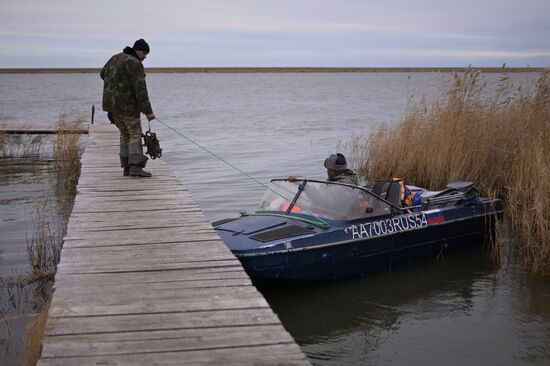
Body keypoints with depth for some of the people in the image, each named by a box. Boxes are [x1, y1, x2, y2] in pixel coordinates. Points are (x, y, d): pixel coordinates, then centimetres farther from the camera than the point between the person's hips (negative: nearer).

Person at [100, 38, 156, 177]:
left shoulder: (116, 58, 14)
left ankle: (127, 167, 10)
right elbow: (140, 90, -20)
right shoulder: (135, 64, -14)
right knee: (135, 134, -9)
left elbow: (103, 74, 29)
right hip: (126, 104, -8)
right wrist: (148, 111, -20)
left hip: (111, 102, 9)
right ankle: (135, 167, -21)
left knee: (125, 134, 14)